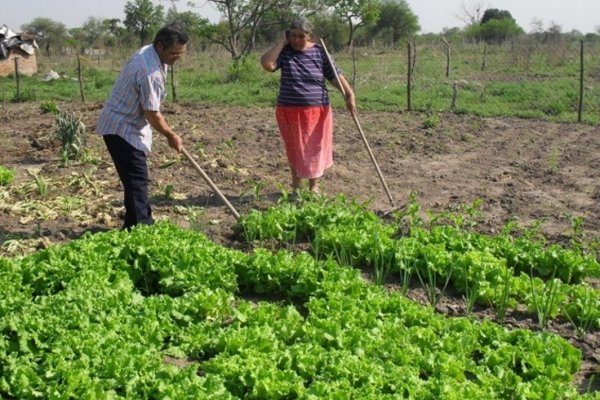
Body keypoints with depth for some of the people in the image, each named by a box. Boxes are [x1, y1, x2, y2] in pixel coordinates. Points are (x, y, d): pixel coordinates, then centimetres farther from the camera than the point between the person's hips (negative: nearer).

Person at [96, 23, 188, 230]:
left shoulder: (149, 52, 4)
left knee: (137, 179, 16)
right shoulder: (150, 72, -29)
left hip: (127, 124, 10)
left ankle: (133, 226, 25)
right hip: (122, 128, -10)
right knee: (136, 180, -10)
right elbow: (152, 114, -23)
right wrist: (171, 136, -9)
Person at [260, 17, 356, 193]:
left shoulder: (319, 52, -2)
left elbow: (335, 75, -2)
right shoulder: (284, 52, -3)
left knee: (315, 147, 9)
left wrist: (349, 94, -14)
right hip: (289, 111, 0)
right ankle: (296, 185, 26)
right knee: (295, 148, 11)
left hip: (316, 110, 0)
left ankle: (314, 186, 24)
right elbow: (267, 64, -19)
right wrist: (282, 42, -14)